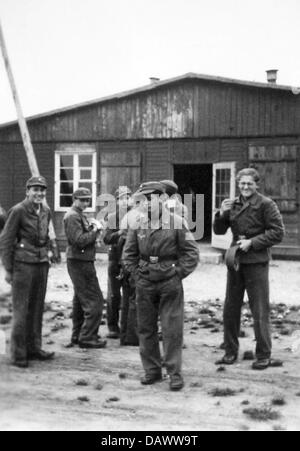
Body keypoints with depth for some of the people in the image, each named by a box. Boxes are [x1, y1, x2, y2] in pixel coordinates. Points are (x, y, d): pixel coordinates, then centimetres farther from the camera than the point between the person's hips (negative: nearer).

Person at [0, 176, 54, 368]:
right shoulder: (18, 211, -9)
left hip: (42, 264, 6)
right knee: (21, 310, -2)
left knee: (37, 308, 11)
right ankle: (18, 354, 6)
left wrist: (45, 256, 13)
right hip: (23, 265, -6)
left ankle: (34, 348, 22)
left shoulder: (46, 211, 9)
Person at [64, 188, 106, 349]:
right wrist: (96, 230, -14)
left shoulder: (80, 215, 19)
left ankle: (77, 336, 25)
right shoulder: (72, 216, -13)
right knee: (94, 301, -8)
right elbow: (79, 240, -21)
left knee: (80, 300, 16)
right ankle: (87, 337, -4)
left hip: (83, 262, 11)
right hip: (79, 262, -11)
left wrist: (93, 227, 1)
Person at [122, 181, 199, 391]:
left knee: (172, 330, -2)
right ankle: (152, 370, 21)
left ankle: (175, 372, 8)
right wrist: (137, 274, 4)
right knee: (146, 329, 8)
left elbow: (192, 253, -3)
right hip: (145, 285, 4)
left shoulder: (177, 223, -6)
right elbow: (129, 254, 14)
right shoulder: (138, 225, 4)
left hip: (170, 285, -4)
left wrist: (178, 274, -6)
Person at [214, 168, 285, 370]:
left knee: (260, 310, 0)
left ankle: (264, 355, 12)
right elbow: (219, 231, 13)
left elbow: (278, 233, -10)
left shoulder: (266, 204, -6)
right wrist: (222, 214, -6)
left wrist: (252, 242, -15)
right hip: (235, 260, 5)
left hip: (257, 262, -5)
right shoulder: (233, 204, 8)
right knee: (230, 308, 11)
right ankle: (231, 351, 24)